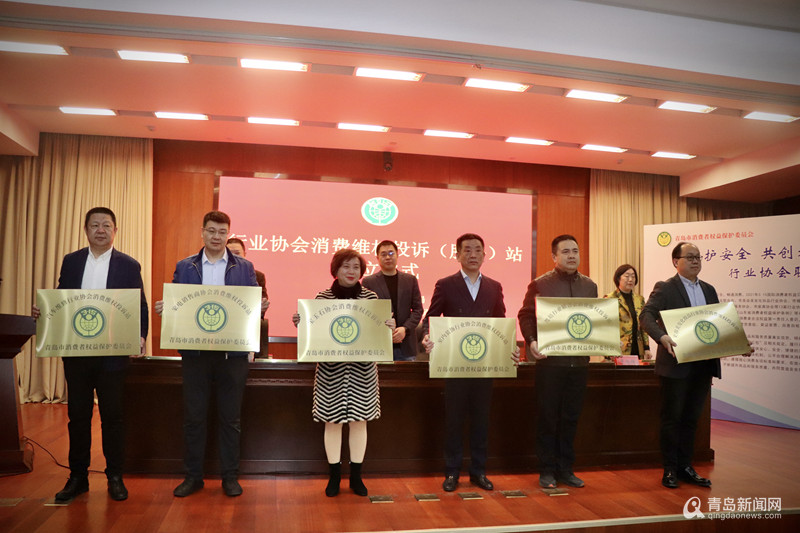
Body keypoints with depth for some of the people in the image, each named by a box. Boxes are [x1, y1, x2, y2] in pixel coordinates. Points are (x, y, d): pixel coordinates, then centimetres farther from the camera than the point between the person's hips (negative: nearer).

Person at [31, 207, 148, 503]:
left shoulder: (129, 265, 1)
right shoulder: (70, 261, 10)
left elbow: (140, 307, 0)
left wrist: (140, 337, -15)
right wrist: (43, 311, -9)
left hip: (113, 353, -3)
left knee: (113, 416, 5)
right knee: (77, 415, 11)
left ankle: (115, 477, 18)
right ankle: (77, 477, 24)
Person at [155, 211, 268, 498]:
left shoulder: (244, 267, 6)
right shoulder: (184, 267, 9)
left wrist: (261, 306, -18)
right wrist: (164, 307, -14)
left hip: (232, 352, -1)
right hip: (195, 351, 1)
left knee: (230, 417, 7)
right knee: (194, 416, 8)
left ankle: (230, 476, 20)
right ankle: (193, 476, 23)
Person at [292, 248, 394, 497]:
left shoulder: (371, 297, 3)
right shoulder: (322, 297, 1)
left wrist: (389, 327, -15)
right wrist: (299, 322, -14)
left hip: (362, 370, 1)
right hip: (330, 369, 0)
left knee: (359, 421, 8)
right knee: (332, 421, 6)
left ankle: (356, 476, 24)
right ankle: (334, 476, 23)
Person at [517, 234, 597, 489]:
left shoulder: (589, 286, 11)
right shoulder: (540, 284, -2)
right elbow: (525, 315, -4)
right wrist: (531, 340, -19)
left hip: (579, 361, 4)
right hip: (550, 360, -4)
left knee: (571, 417, 11)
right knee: (547, 417, 4)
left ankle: (565, 469, 23)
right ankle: (547, 470, 16)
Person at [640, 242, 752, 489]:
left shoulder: (708, 290, 15)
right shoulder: (664, 288, -5)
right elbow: (646, 316, -17)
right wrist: (662, 336, -35)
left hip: (703, 365, 6)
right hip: (676, 365, -6)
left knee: (691, 418, 14)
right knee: (672, 418, 4)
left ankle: (685, 467, 25)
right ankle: (670, 469, 14)